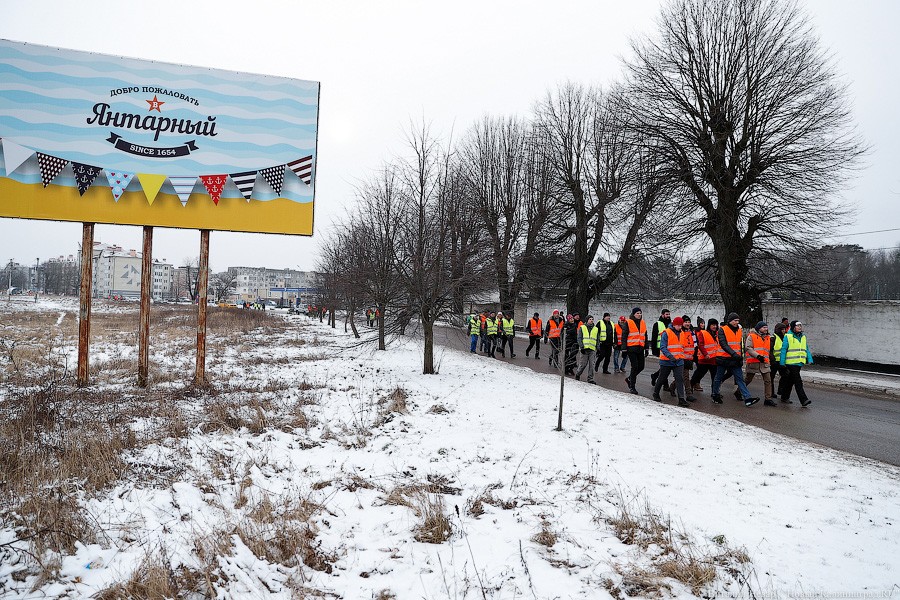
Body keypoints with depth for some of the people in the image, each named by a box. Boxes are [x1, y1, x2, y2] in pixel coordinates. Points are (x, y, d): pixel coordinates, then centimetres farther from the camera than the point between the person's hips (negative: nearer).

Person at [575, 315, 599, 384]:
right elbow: (579, 338, 1)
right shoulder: (582, 328, 5)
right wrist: (582, 347, -9)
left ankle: (590, 378, 3)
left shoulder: (596, 329, 16)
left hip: (592, 349, 3)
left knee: (591, 364, -1)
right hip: (585, 349, -3)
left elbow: (597, 340, 17)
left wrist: (598, 349, 9)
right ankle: (578, 375, 20)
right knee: (583, 364, -1)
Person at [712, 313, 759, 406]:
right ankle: (715, 395, 23)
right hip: (723, 359, -5)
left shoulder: (739, 331, 10)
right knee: (718, 378, 8)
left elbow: (740, 346, 18)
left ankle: (747, 399, -9)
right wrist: (733, 354, -29)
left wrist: (741, 358, 12)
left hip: (735, 360, 5)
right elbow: (723, 344, -20)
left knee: (740, 379, -2)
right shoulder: (722, 330, -9)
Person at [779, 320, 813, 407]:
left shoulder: (803, 337, 14)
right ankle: (803, 400, -14)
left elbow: (806, 349, 18)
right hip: (791, 363, -6)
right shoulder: (788, 336, -6)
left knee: (790, 380, 15)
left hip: (799, 363, 7)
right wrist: (782, 363, -10)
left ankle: (785, 397, 27)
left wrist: (809, 359, 4)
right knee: (798, 382, -11)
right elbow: (783, 350, -7)